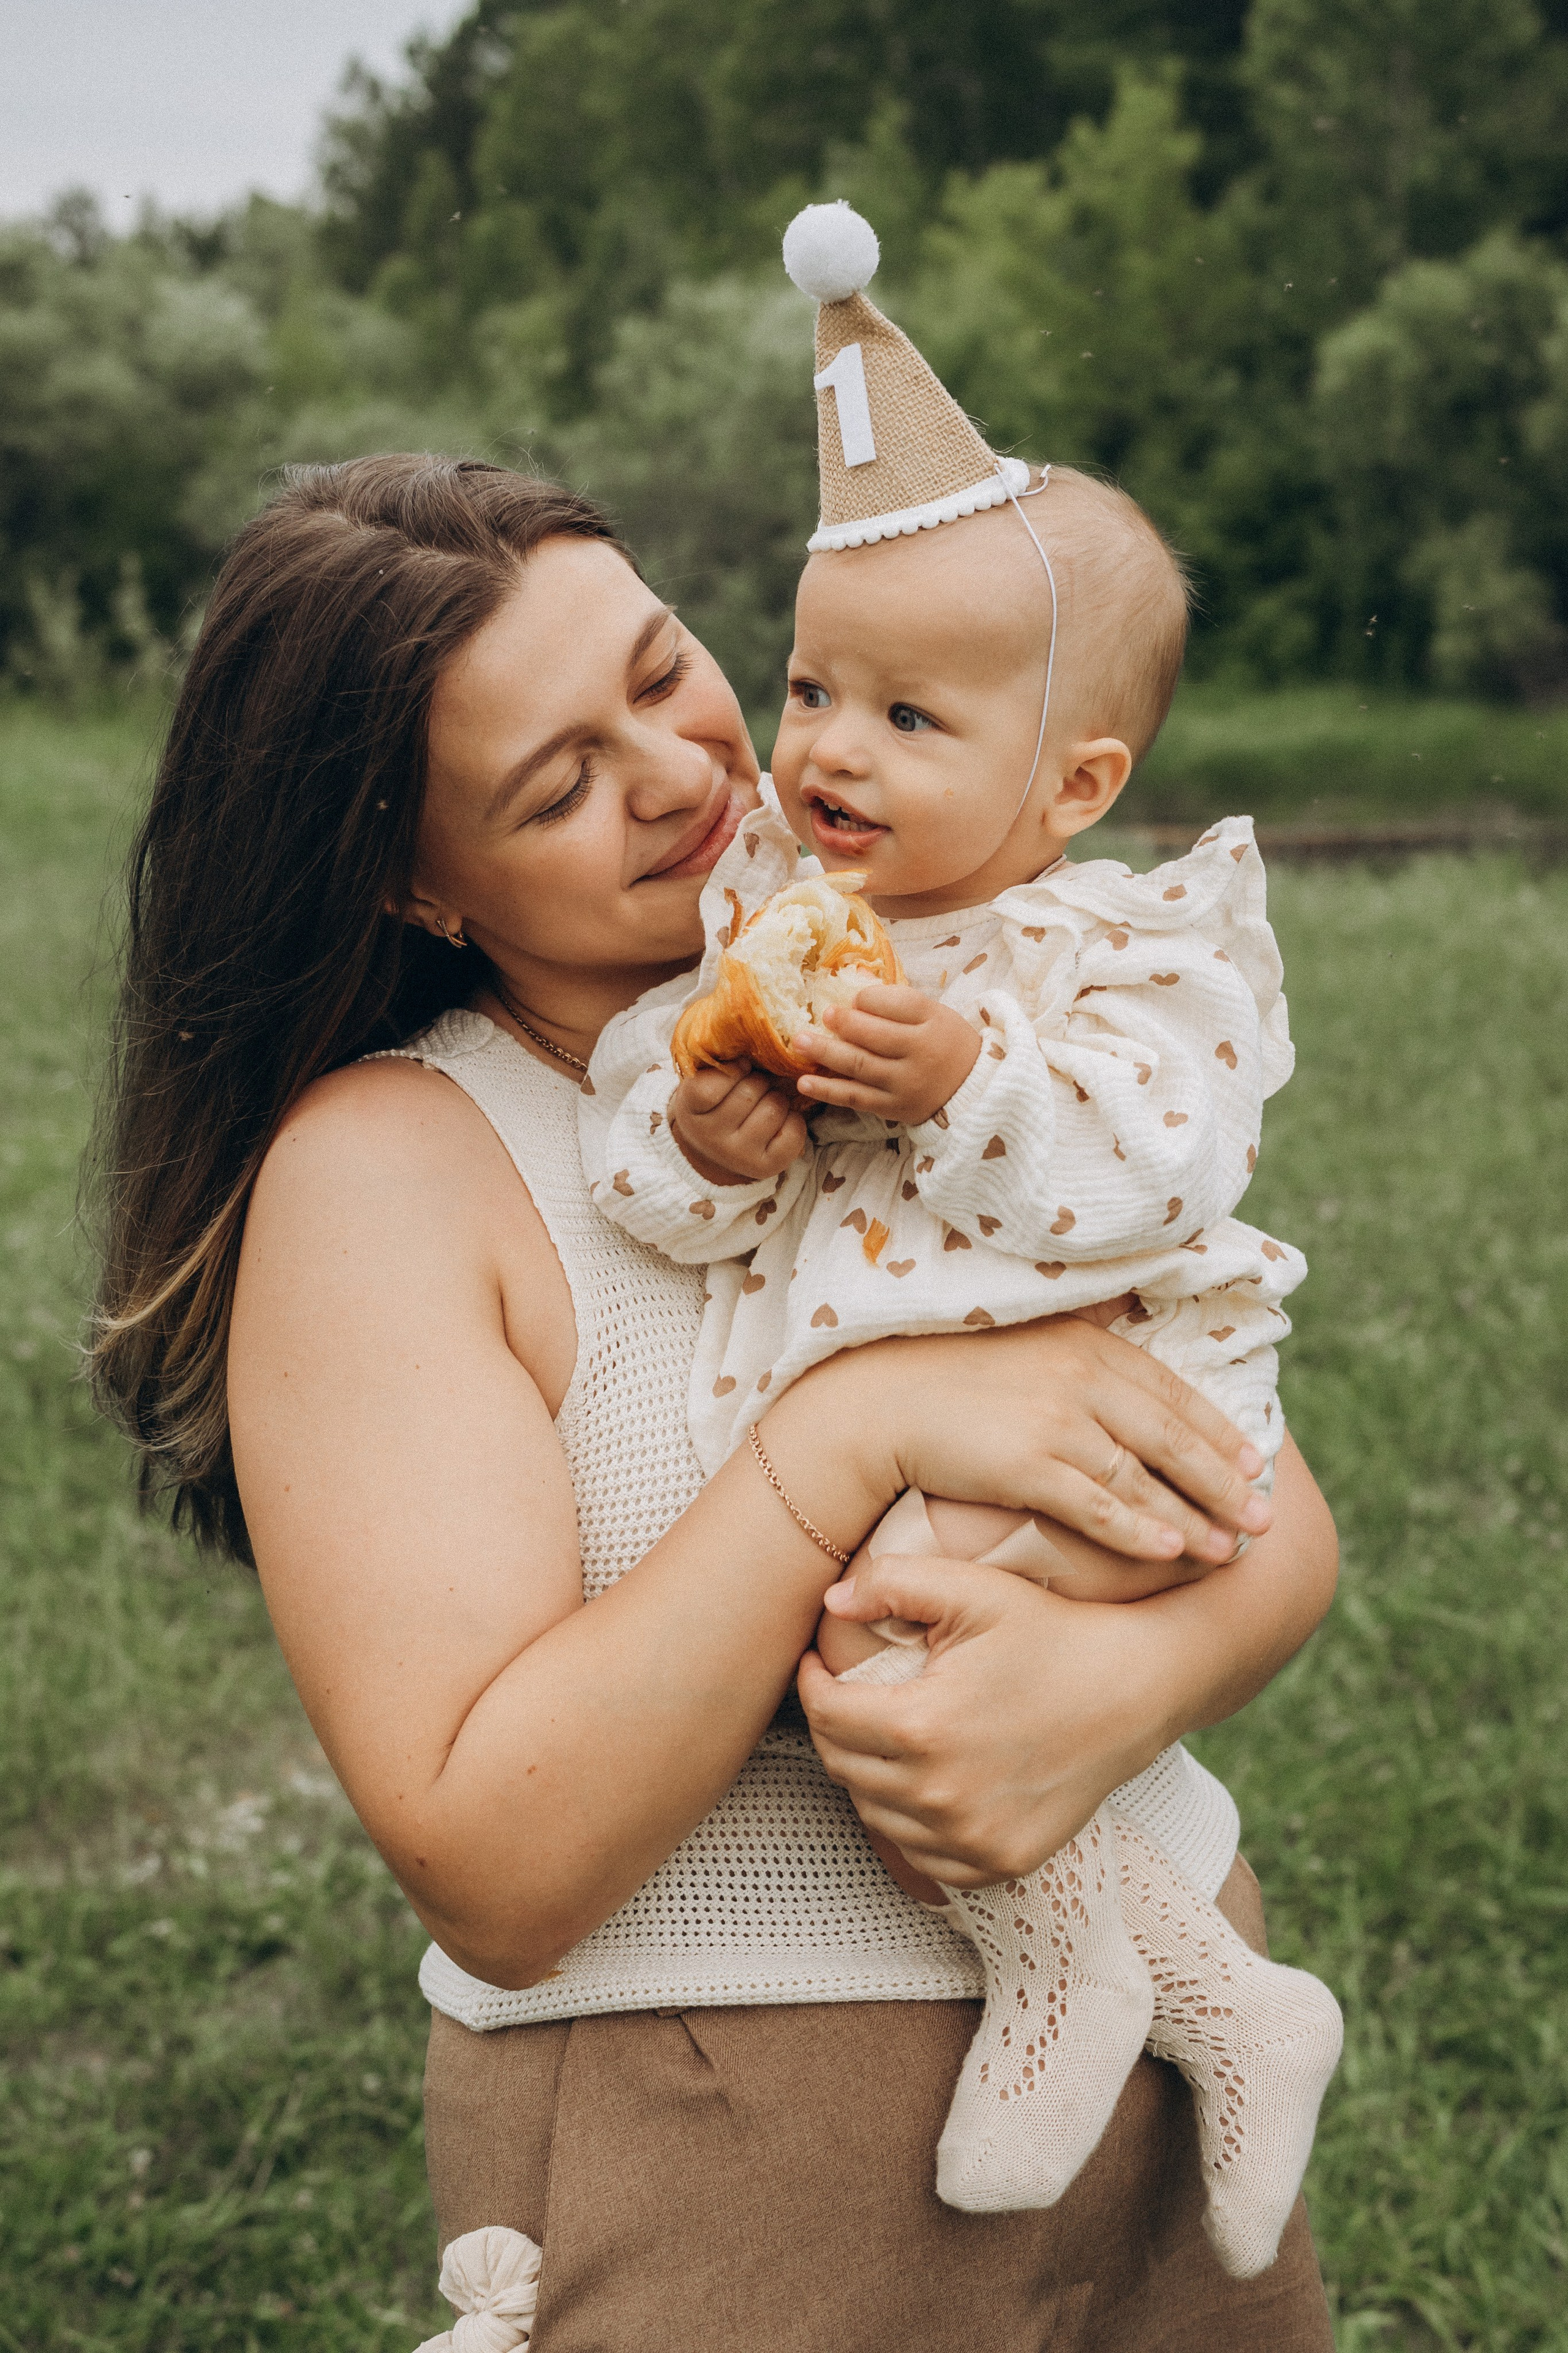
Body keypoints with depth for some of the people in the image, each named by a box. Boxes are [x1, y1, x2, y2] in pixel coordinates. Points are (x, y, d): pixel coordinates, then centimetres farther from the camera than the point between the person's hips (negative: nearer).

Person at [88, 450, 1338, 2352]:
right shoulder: (381, 1164, -14)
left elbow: (1276, 1521, -2)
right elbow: (492, 1875, -21)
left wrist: (1120, 1688, -24)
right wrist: (851, 1430, -27)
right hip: (718, 2192, -4)